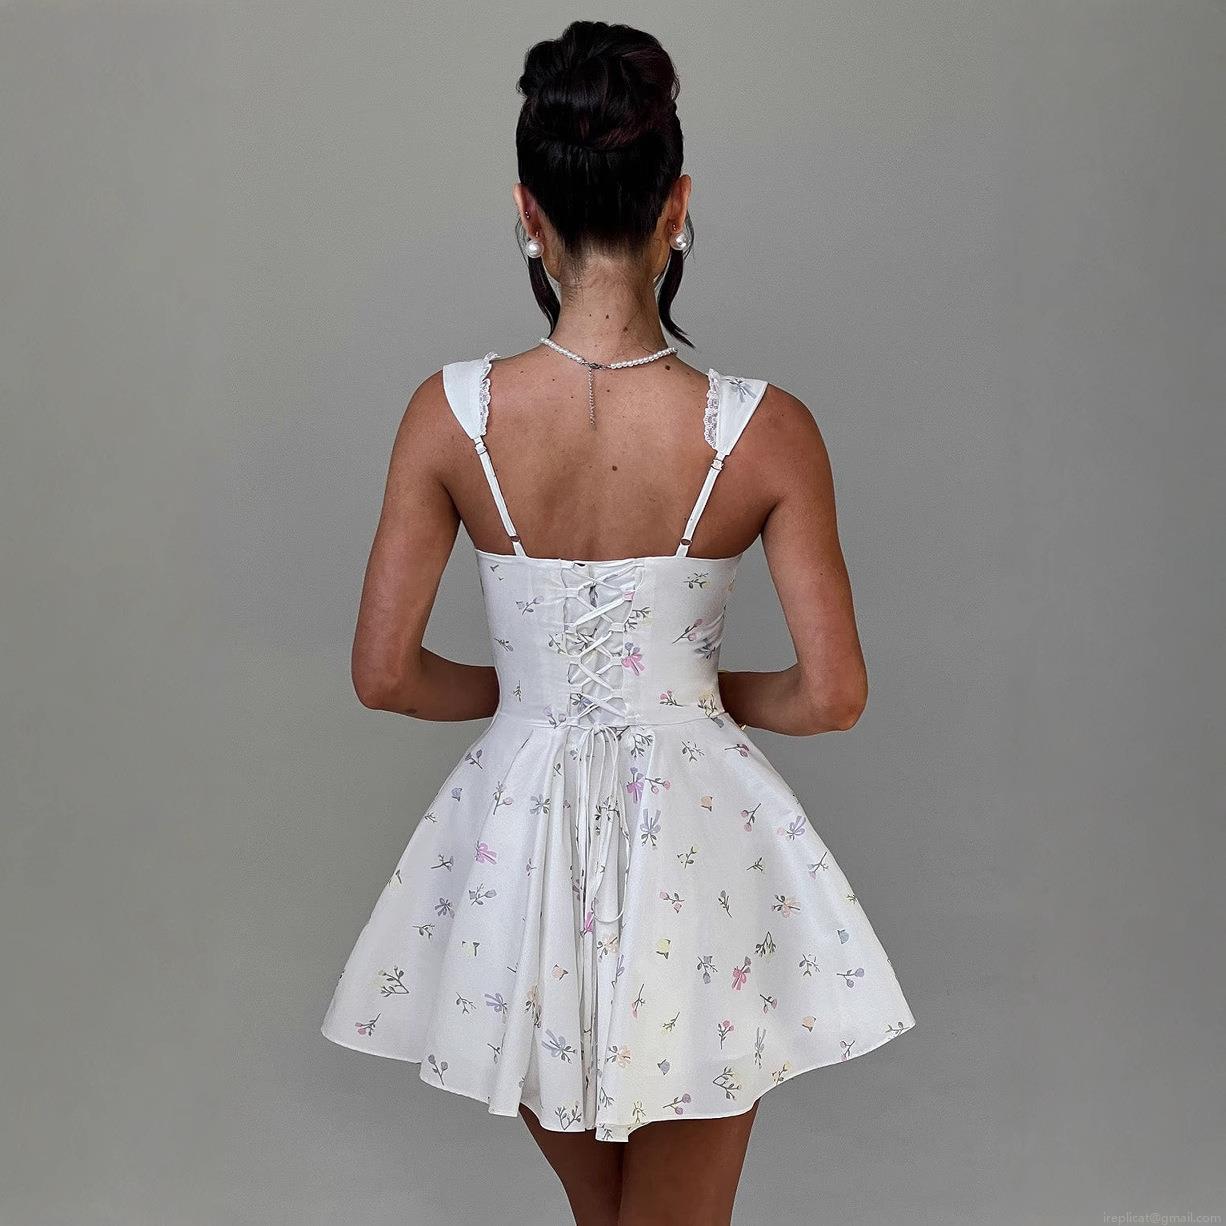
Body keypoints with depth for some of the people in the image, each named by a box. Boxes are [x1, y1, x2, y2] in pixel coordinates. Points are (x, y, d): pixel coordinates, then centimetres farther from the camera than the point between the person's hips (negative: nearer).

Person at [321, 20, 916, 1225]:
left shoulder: (452, 413, -13)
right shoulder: (765, 429, -16)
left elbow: (384, 674, -8)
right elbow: (832, 695, -12)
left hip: (522, 836, 2)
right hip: (699, 835, -1)